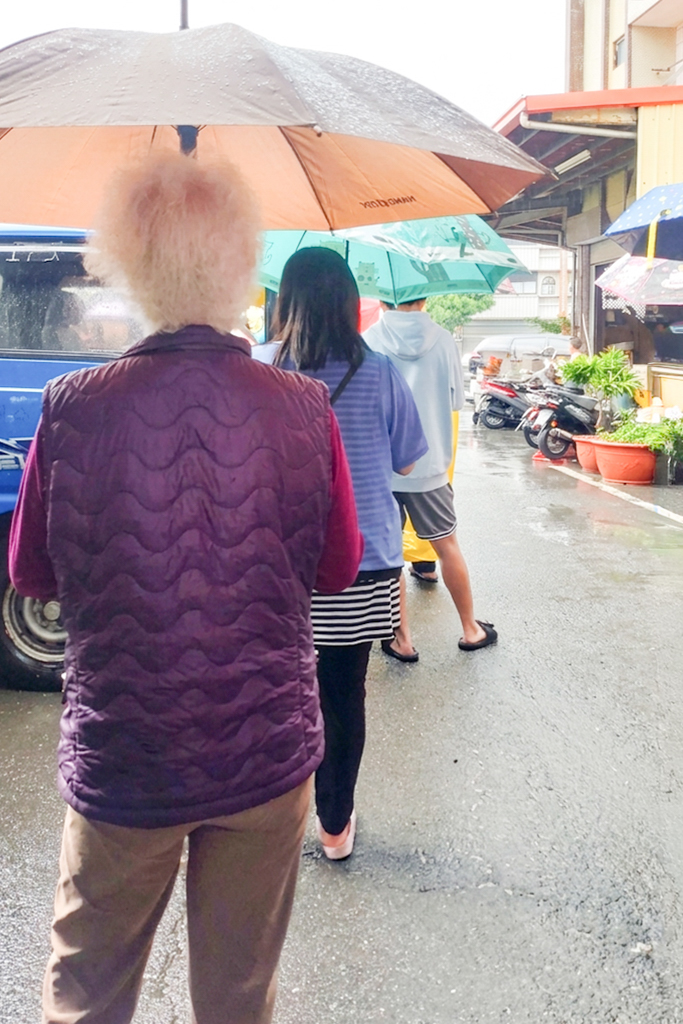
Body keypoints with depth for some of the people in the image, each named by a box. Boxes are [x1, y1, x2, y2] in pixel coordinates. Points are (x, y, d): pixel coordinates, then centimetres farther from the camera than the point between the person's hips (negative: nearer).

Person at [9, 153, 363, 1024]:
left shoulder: (72, 409, -16)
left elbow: (32, 574, -1)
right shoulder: (305, 410, -13)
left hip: (118, 758, 0)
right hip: (267, 755, 1)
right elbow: (338, 570, 0)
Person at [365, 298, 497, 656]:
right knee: (447, 545, 15)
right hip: (429, 465, 1)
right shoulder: (442, 340, -3)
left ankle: (402, 638, 14)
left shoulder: (369, 340, -7)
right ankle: (470, 629, 27)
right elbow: (457, 399, 6)